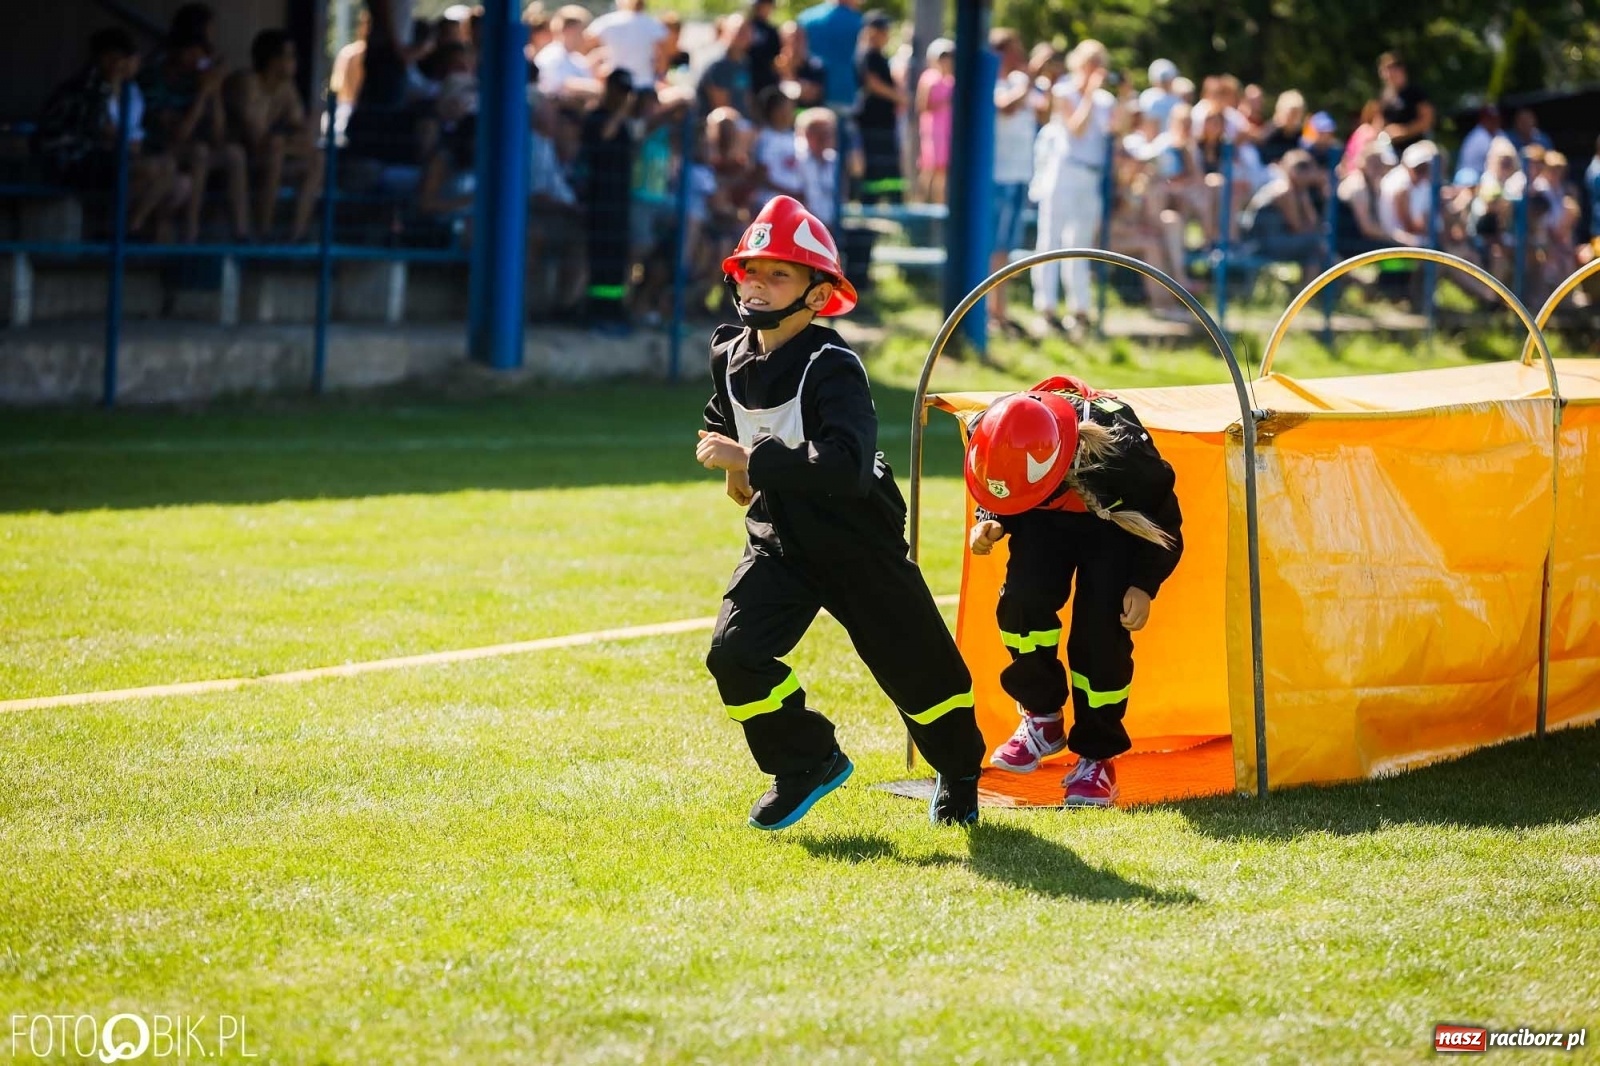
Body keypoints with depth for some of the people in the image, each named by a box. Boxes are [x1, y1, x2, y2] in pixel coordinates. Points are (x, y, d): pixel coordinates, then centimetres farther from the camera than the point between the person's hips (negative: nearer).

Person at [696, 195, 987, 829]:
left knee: (913, 664, 8)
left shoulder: (833, 366, -24)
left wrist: (752, 461, -36)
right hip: (778, 537, 5)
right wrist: (732, 464, 5)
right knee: (734, 653, -14)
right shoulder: (729, 354, -2)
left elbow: (847, 465, -39)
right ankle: (807, 763, 8)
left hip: (857, 541, -5)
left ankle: (959, 771, 36)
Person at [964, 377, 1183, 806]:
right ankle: (1042, 717, -1)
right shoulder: (988, 436, -30)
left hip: (1113, 523, -3)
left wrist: (1145, 585, -27)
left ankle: (1097, 755, 0)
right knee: (1023, 598, -23)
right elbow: (1001, 499, -4)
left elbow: (1164, 520, -19)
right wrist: (990, 523, -25)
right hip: (1046, 523, 3)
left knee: (1100, 629, -17)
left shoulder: (1121, 451, -40)